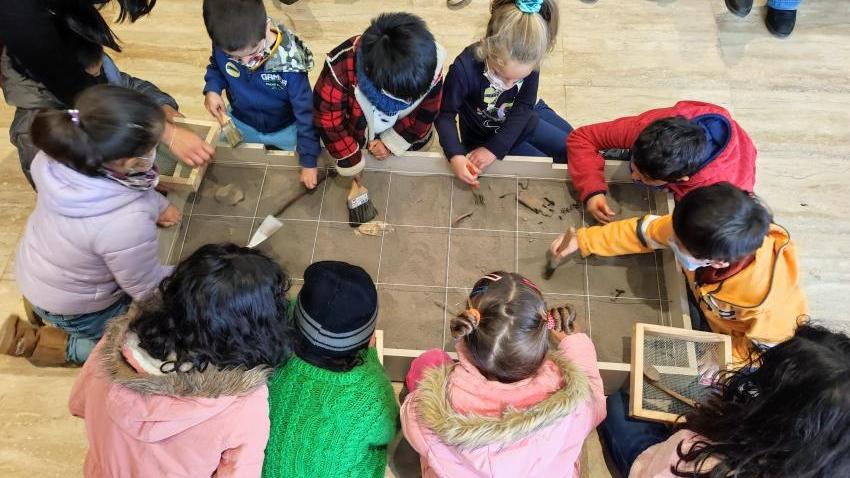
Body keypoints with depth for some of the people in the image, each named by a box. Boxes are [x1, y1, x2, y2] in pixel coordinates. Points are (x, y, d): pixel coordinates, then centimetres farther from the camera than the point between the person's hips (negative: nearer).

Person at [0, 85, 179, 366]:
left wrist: (158, 204, -4)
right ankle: (50, 345, 7)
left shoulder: (65, 153, -24)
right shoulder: (126, 224, -42)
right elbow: (149, 290, -23)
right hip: (75, 310, -6)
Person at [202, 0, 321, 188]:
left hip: (286, 129, -3)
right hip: (240, 123, 3)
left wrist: (309, 162, -23)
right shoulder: (223, 46, -26)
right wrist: (212, 89, -21)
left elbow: (306, 113, -27)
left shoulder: (289, 62, -37)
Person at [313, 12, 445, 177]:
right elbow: (326, 115, -29)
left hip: (404, 137, 2)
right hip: (356, 136, -1)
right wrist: (350, 162, -21)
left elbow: (426, 112, -17)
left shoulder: (430, 67, -36)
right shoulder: (342, 65, -43)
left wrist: (392, 143, -17)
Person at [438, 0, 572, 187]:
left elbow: (523, 107, -21)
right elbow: (445, 114, -26)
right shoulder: (464, 69, -38)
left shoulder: (529, 61, -28)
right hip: (484, 135, -3)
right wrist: (456, 156, -41)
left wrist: (494, 148, -30)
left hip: (522, 119, 4)